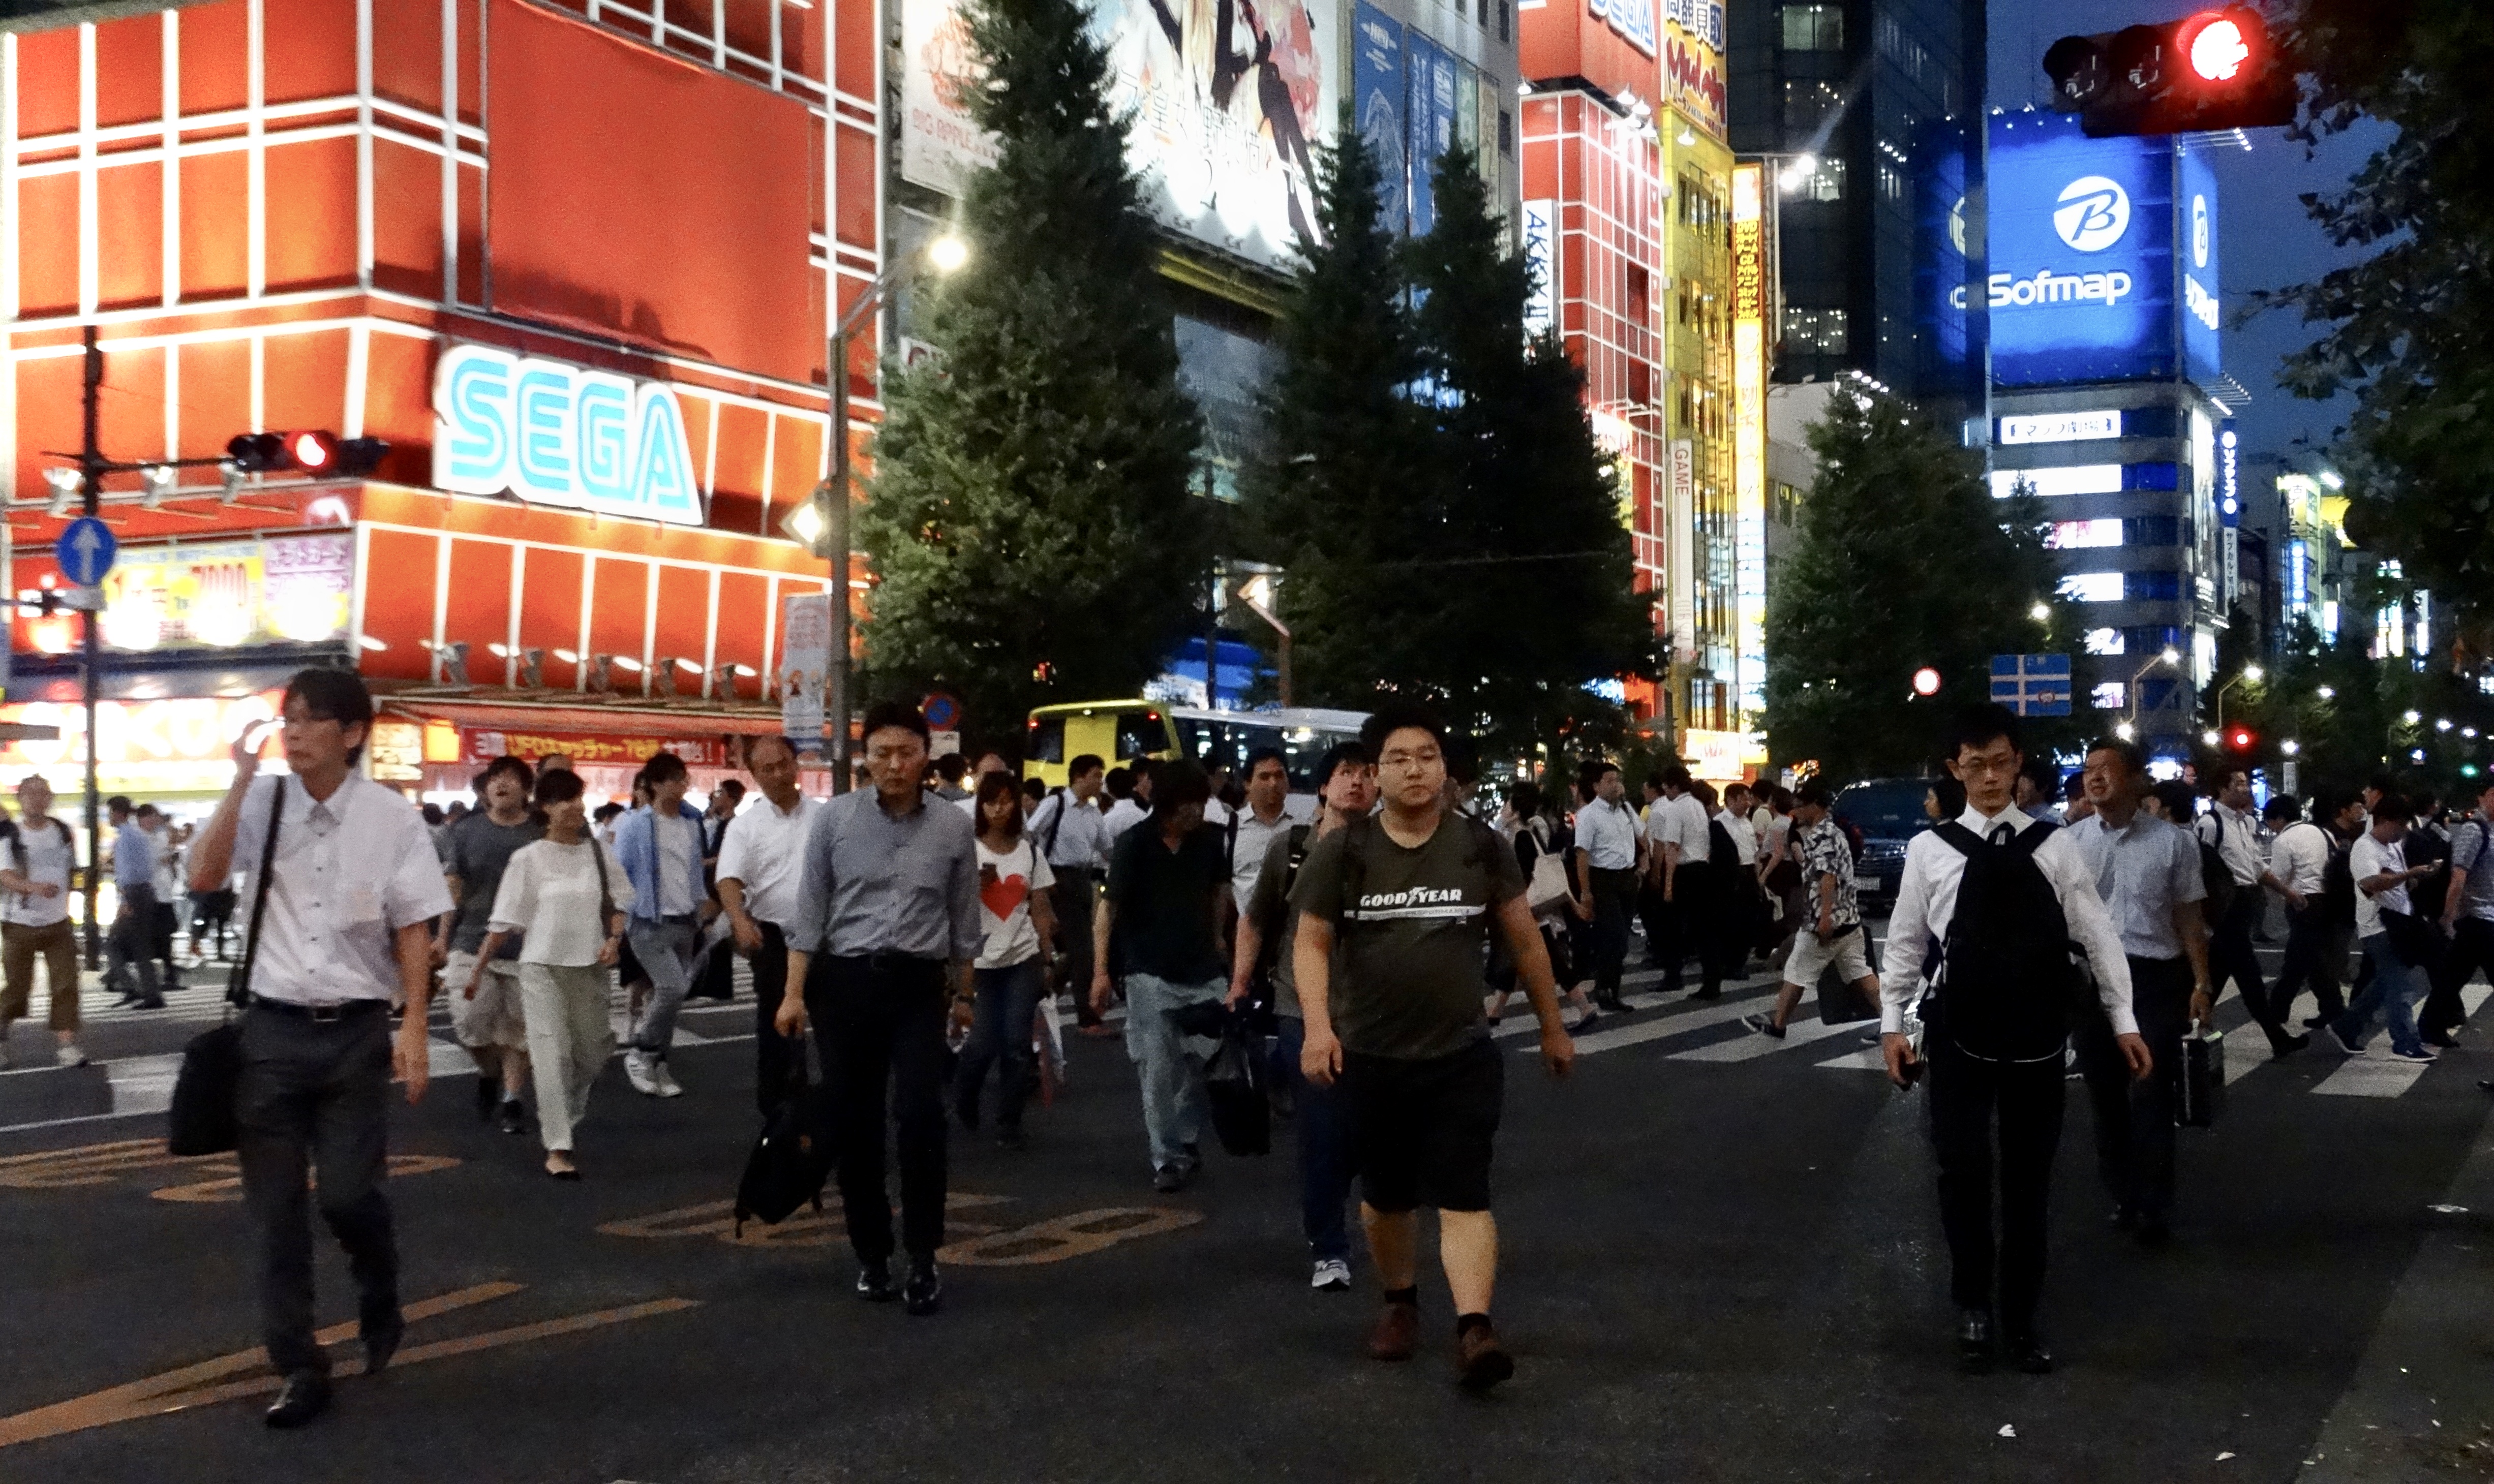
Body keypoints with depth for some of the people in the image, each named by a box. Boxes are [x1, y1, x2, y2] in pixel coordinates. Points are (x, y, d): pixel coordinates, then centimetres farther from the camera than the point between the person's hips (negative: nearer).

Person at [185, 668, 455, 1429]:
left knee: (348, 1194, -6)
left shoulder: (391, 818, -5)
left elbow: (413, 931, -2)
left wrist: (414, 1031, -7)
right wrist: (241, 778, -16)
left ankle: (380, 1311, 26)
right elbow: (204, 875, -13)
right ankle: (300, 1369, 19)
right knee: (276, 1210, 6)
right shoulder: (263, 803, 0)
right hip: (273, 1028, 2)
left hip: (355, 1031, -2)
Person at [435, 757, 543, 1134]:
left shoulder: (541, 834, 1)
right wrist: (443, 937, 4)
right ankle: (490, 1072, 23)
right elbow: (453, 886, 8)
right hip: (472, 944, 1)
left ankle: (512, 1099, 15)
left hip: (525, 948, -1)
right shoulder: (466, 831, 5)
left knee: (516, 1029, 3)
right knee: (469, 1020, -6)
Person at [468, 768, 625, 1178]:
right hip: (542, 965, -3)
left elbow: (618, 905, 12)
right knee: (552, 1055, -8)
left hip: (590, 965, 3)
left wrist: (614, 939, -7)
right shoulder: (527, 859, -4)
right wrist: (478, 968, -2)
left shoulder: (601, 855, 4)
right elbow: (504, 921, -1)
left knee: (591, 1052, 12)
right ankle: (557, 1148, -5)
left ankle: (562, 1118, 39)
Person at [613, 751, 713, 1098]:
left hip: (685, 923, 6)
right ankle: (640, 1055, -1)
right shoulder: (635, 825, -9)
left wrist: (703, 904, 13)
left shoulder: (692, 823, 7)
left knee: (667, 993, 8)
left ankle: (658, 1064, 18)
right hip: (650, 923, -6)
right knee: (673, 988, -18)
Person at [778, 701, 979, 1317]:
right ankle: (871, 1254, 20)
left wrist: (963, 993, 13)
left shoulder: (954, 828, 2)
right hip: (845, 982, 1)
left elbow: (965, 920, 9)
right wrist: (794, 993, -3)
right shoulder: (834, 818, 0)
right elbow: (810, 910, 1)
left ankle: (923, 1259, -1)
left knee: (921, 1116, -12)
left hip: (919, 986, -1)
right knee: (853, 1123, 7)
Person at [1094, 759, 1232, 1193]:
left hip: (1205, 973, 4)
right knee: (1159, 1071, -2)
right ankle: (1167, 1160, 8)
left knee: (1206, 1063, 5)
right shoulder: (1133, 845, -9)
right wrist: (1100, 970, -17)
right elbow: (1109, 907, -11)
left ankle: (1187, 1145, 23)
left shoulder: (1207, 841, 2)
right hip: (1152, 976, -3)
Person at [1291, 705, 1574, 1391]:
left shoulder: (1482, 847, -1)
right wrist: (1318, 1025, -17)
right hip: (1370, 1056, 1)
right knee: (1386, 1195, 15)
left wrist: (1552, 1027, 12)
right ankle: (1399, 1303, 37)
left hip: (1462, 1055, -1)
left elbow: (1525, 942, 8)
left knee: (1464, 1197, -10)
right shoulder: (1343, 851, -4)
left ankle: (1474, 1330, -16)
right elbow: (1311, 942, -2)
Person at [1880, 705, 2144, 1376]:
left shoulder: (2054, 844, 2)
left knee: (2029, 1178, 9)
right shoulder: (1931, 849, 0)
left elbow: (2097, 934, 3)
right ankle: (1973, 1307, 18)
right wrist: (1892, 1023, -1)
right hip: (1959, 1036, -1)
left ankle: (2020, 1316, 23)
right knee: (1963, 1170, -3)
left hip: (2038, 1037, 1)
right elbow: (1906, 941, 4)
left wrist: (2123, 1020, 0)